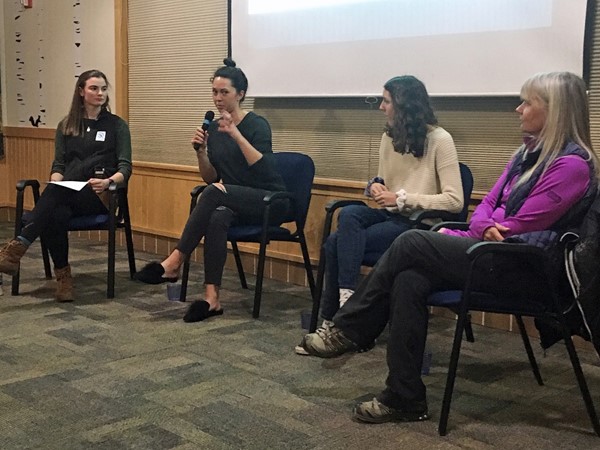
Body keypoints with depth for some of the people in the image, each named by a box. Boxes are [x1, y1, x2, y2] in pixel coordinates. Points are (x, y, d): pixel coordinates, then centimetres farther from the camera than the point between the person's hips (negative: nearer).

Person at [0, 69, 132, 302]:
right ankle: (63, 276, -24)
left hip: (100, 195, -3)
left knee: (54, 195, -36)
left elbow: (125, 168, 1)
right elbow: (58, 166, 14)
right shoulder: (66, 126, 19)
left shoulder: (117, 125, 9)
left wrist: (108, 181, -21)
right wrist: (56, 183, -9)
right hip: (67, 194, 3)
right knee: (56, 215, -35)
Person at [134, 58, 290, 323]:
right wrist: (201, 152, -10)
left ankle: (174, 263, -30)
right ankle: (211, 298, -39)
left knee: (215, 192, -33)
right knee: (217, 217, -33)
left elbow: (263, 170, -24)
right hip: (235, 203, 5)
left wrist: (235, 134, -28)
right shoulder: (214, 129, 9)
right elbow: (211, 178, 8)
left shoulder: (257, 125, -9)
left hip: (270, 203, -5)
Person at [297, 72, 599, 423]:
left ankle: (349, 331, -8)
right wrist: (484, 227, -10)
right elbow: (488, 205, 16)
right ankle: (405, 398, -16)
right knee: (409, 280, -19)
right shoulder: (529, 153, 18)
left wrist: (451, 235, -5)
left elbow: (518, 227, -14)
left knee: (413, 243, -21)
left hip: (522, 268, -8)